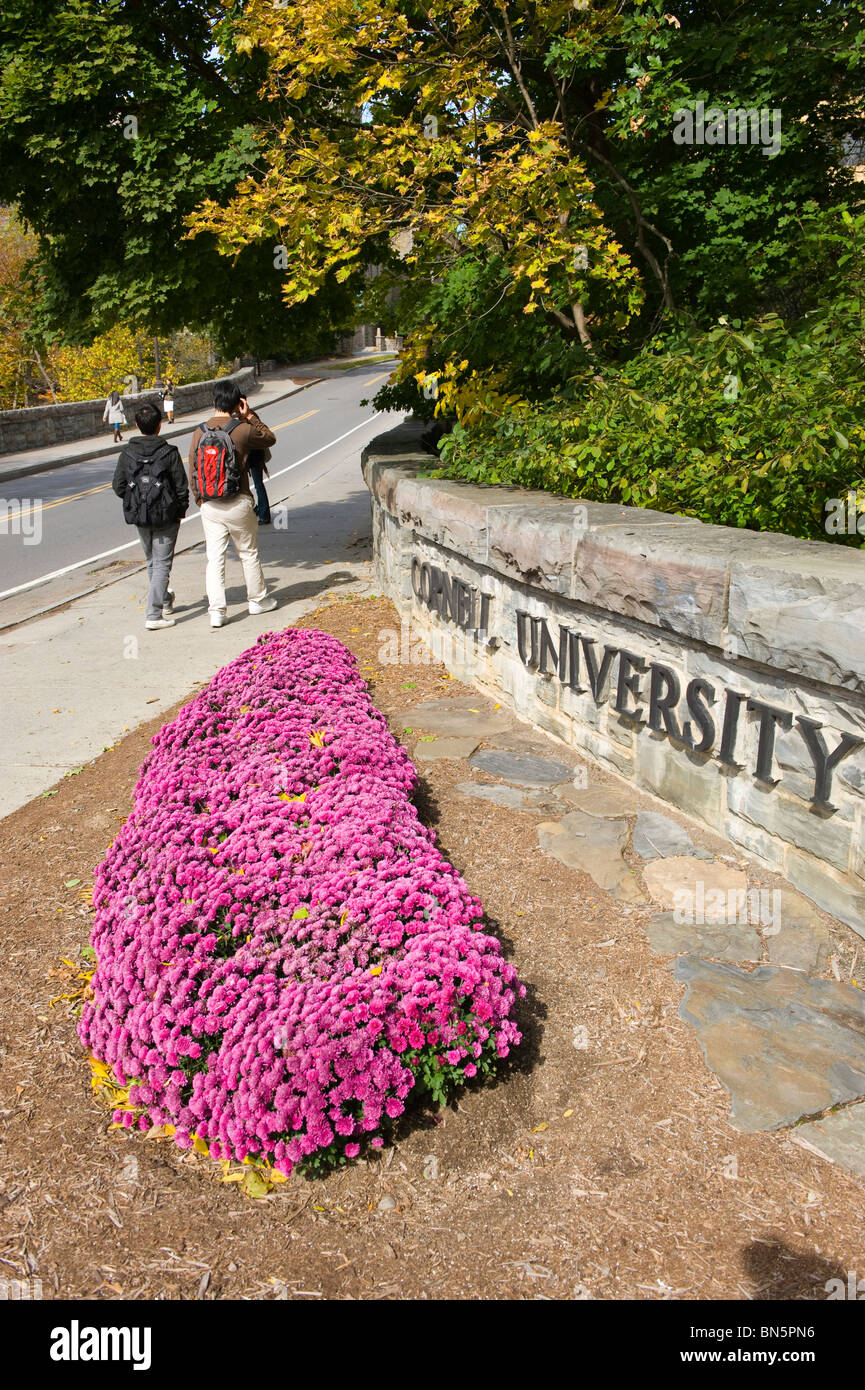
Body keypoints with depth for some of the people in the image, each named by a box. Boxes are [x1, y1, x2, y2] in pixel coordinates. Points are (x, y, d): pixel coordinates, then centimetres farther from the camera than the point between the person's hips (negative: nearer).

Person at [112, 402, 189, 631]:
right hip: (166, 516, -4)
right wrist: (180, 511, 5)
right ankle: (154, 614, -7)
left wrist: (136, 502, 16)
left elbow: (118, 485, 1)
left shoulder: (127, 453, -2)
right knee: (162, 563, 0)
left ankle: (164, 600, 39)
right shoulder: (169, 452, -12)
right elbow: (181, 487, -9)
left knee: (151, 561, 21)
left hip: (139, 517, 4)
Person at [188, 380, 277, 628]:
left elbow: (193, 472, 5)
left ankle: (216, 610, -1)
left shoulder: (199, 432, 1)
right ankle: (257, 600, 27)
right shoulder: (242, 430, -10)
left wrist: (201, 501, 16)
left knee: (214, 558, 4)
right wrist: (250, 415, 10)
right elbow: (270, 438, 10)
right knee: (248, 553, 14)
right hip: (238, 505, -2)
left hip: (209, 506, 3)